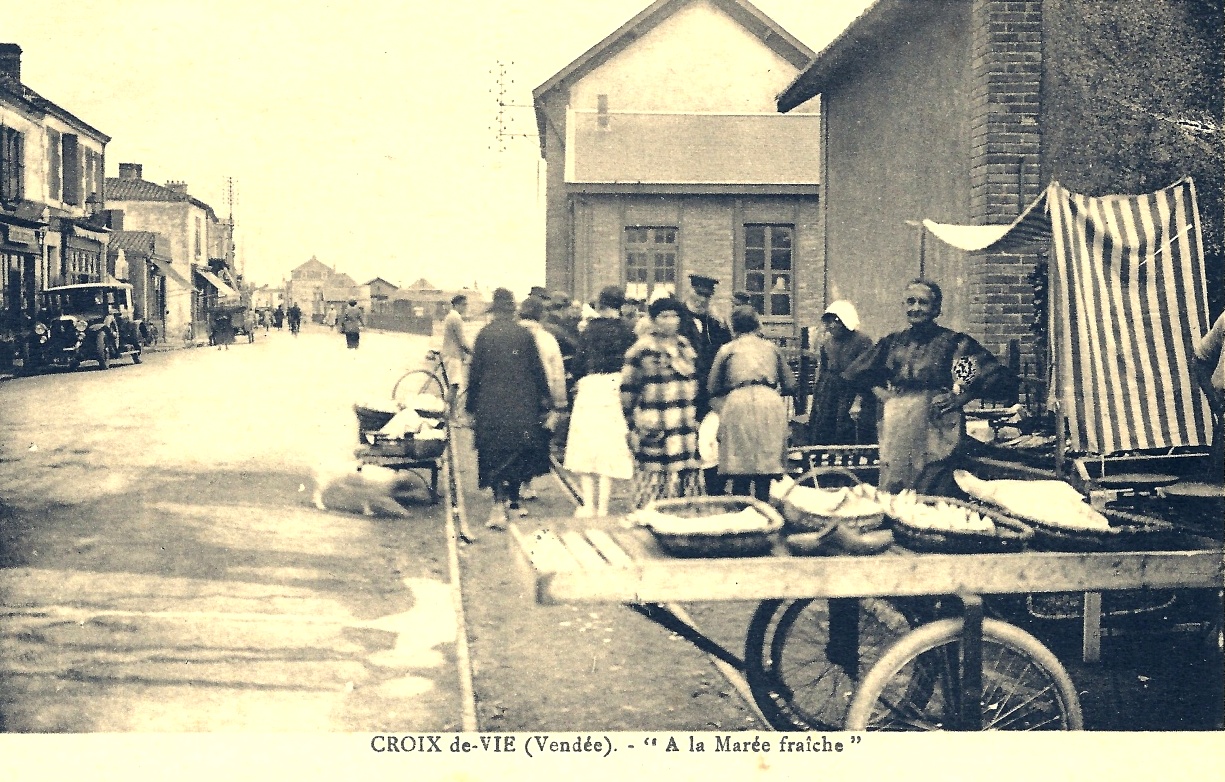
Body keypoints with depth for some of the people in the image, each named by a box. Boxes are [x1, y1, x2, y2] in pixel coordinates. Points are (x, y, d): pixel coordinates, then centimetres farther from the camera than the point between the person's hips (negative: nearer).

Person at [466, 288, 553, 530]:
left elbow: (475, 372, 0)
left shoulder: (484, 335, -2)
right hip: (522, 404, 0)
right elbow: (537, 369, 2)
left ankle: (500, 503, -6)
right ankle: (512, 498, 18)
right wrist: (543, 399, 11)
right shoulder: (525, 335, -2)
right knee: (518, 452, 13)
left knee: (495, 454, 4)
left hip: (490, 405, 0)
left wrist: (471, 405, 8)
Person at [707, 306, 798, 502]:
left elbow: (713, 388, 13)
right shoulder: (771, 347, 20)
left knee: (740, 474, 0)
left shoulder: (727, 349, 15)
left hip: (738, 402, -2)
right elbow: (790, 385, 18)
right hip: (770, 402, 2)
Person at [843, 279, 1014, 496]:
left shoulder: (955, 342, 3)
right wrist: (878, 390, 10)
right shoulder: (892, 343, 14)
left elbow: (1003, 378, 0)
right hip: (895, 436, 4)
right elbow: (853, 374, 26)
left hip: (937, 436, -4)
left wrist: (963, 397, -5)